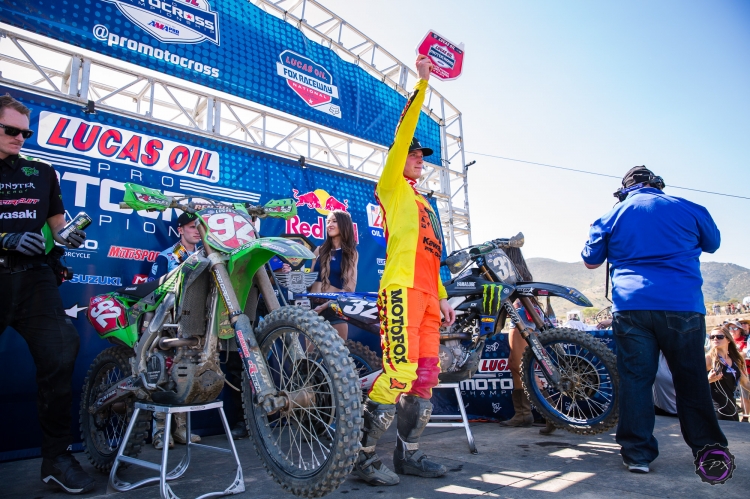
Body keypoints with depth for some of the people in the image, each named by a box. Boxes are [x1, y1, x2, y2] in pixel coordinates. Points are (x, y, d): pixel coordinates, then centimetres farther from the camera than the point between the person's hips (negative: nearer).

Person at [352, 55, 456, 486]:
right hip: (402, 288, -8)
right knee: (401, 372, -16)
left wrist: (443, 296, 18)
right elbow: (404, 131, -1)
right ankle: (365, 457, -5)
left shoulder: (424, 204, 28)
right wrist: (422, 82, 1)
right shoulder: (392, 187, 9)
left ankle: (409, 454, 16)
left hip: (427, 294, 8)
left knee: (426, 374, 6)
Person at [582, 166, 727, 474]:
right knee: (691, 381, 10)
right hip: (683, 307, 0)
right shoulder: (690, 209, 7)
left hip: (630, 308, 0)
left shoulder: (611, 217, 7)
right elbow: (713, 244, 24)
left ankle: (637, 454, 6)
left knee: (635, 380, 4)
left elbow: (591, 261, 14)